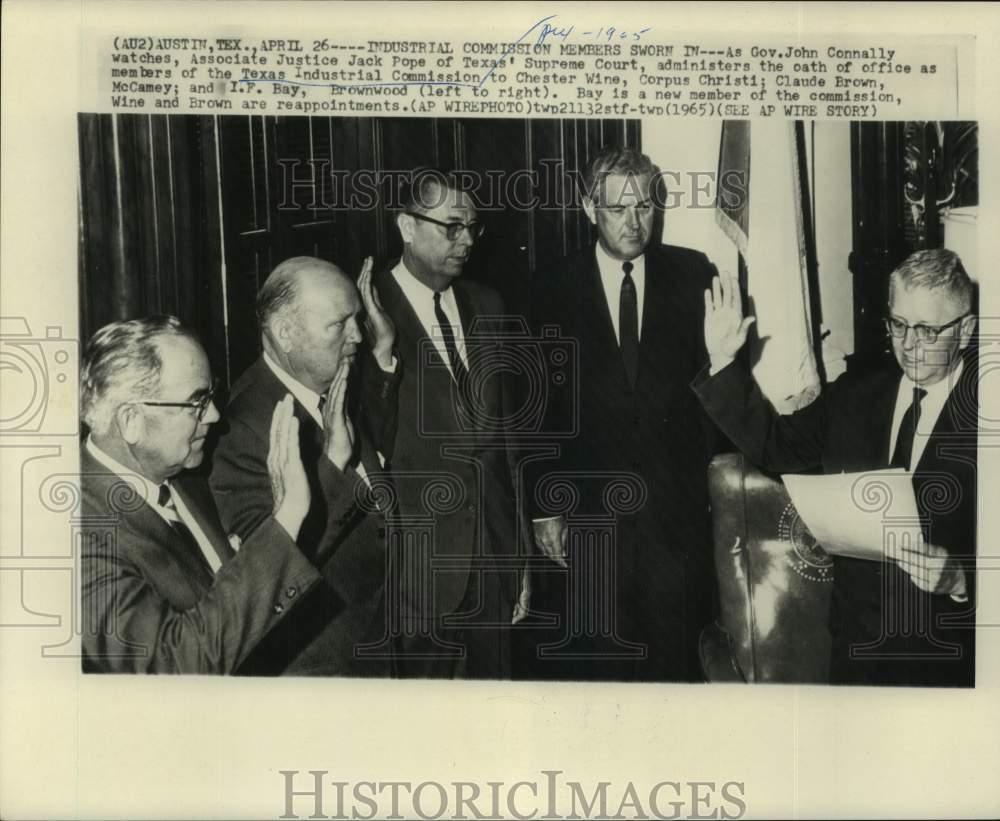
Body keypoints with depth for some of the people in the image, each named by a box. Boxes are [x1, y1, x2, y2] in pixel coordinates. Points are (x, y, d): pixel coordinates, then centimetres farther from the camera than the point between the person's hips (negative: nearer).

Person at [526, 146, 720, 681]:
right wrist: (543, 509, -1)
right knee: (592, 663, 9)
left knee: (674, 657, 10)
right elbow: (537, 410, 2)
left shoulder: (693, 276, 3)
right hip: (587, 515, 0)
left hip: (677, 511, 1)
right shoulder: (552, 289, 1)